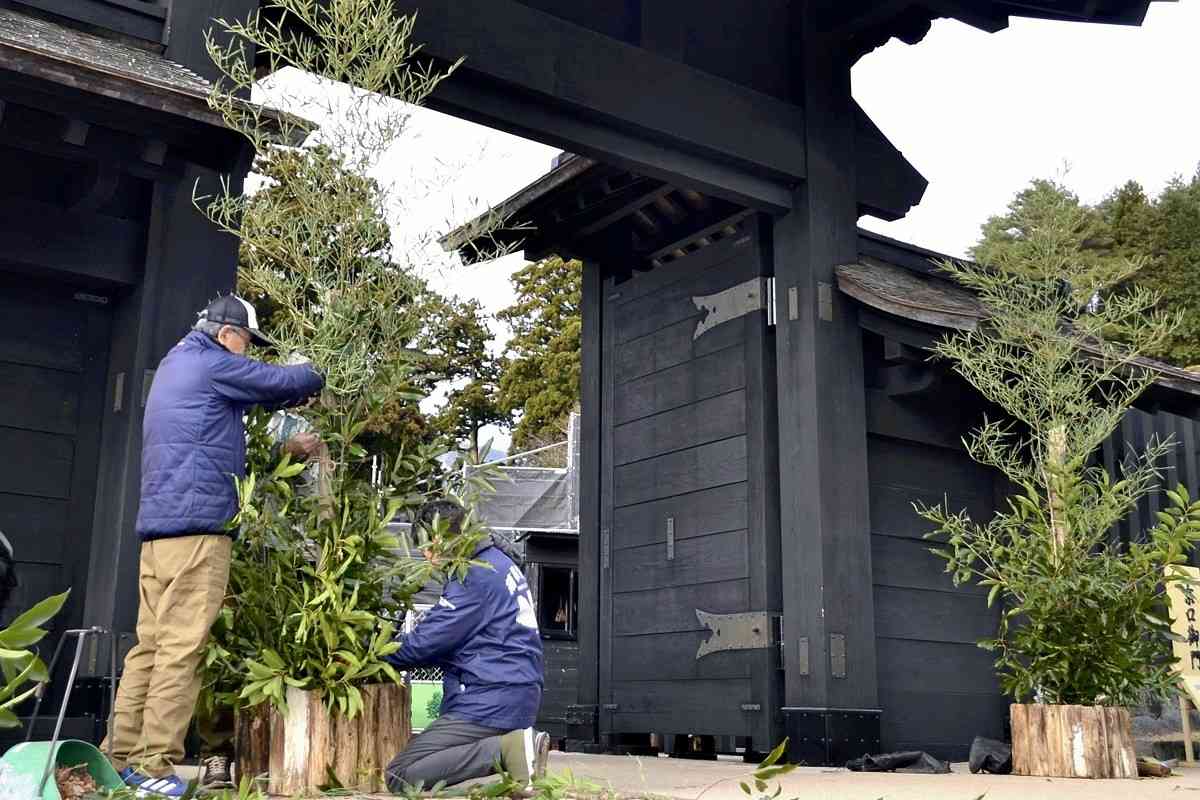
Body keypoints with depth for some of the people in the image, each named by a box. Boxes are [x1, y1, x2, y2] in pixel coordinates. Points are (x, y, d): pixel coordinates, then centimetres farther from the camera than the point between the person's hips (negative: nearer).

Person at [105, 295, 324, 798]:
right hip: (196, 525, -9)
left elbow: (254, 394, 32)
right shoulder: (213, 365, -4)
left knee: (151, 643, 8)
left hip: (158, 527, 9)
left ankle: (124, 758, 9)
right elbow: (287, 382, 0)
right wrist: (316, 379, 19)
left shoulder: (175, 365, 25)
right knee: (181, 647, -10)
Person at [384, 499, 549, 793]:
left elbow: (425, 643, -15)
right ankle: (519, 741, 5)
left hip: (491, 699, -10)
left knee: (400, 776, -11)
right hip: (519, 695, 10)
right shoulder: (500, 563, 16)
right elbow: (449, 639, 19)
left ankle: (506, 749, -17)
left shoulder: (474, 576, -14)